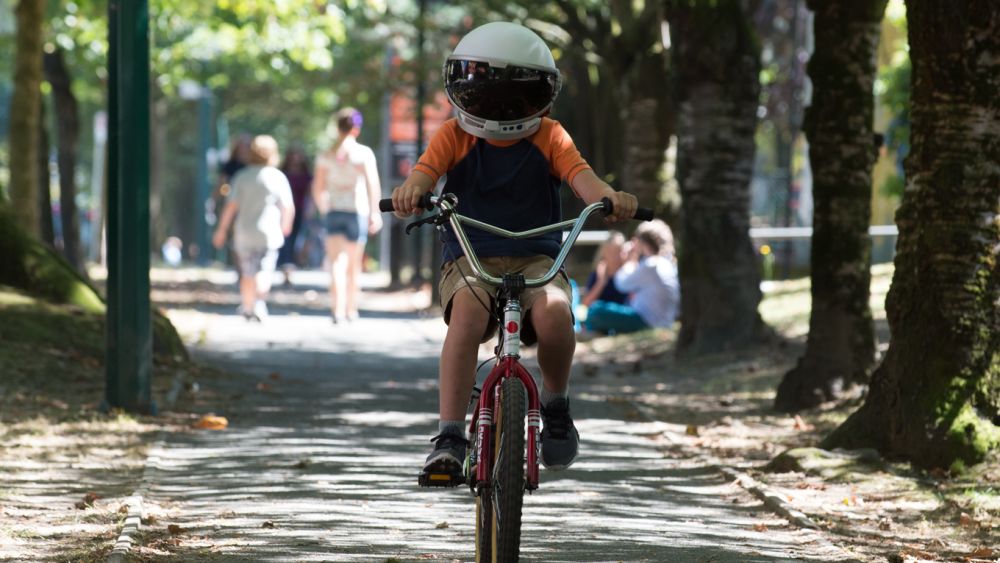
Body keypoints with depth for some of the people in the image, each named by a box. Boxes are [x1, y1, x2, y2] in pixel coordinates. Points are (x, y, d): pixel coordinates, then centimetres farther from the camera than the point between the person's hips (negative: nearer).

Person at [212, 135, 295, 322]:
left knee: (247, 273, 14)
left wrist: (221, 231, 2)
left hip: (244, 231, 2)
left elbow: (231, 206, -4)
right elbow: (288, 207, -3)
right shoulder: (278, 177, -4)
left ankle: (248, 308, 21)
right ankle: (259, 299, -24)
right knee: (264, 271, 0)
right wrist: (285, 224, 17)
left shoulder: (242, 177, 0)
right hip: (269, 232, -2)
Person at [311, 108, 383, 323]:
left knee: (337, 263, -6)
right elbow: (373, 184, -14)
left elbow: (318, 189, 6)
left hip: (333, 211, 1)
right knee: (354, 265, 13)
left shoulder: (326, 156, 5)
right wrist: (375, 212, -14)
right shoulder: (363, 153, -5)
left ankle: (337, 308, -23)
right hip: (357, 211, -1)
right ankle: (351, 309, 22)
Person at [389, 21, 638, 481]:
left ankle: (555, 405, -2)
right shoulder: (455, 137, 6)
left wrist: (610, 198, -33)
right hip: (469, 258, -1)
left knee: (554, 312, -33)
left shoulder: (549, 138, 7)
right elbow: (426, 169, -12)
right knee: (468, 310, -35)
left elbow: (581, 177, -10)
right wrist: (412, 190, -38)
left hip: (535, 259, 1)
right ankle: (449, 436, -34)